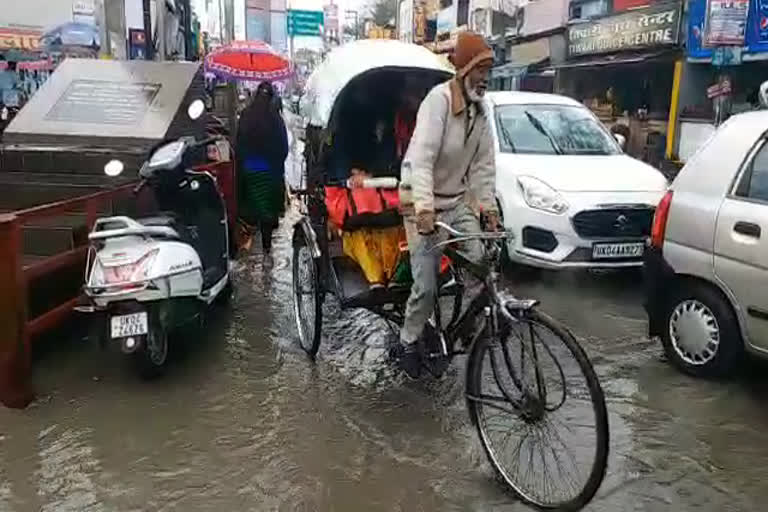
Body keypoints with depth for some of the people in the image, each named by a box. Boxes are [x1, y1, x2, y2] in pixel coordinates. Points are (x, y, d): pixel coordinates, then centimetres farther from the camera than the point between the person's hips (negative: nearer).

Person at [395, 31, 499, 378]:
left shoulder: (481, 110, 3)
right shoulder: (439, 99, -21)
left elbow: (484, 163, 5)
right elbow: (421, 157, -31)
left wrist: (488, 204, -3)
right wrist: (424, 206, -41)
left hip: (459, 200, 7)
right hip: (423, 203, -7)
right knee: (426, 284, -6)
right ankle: (407, 343, 16)